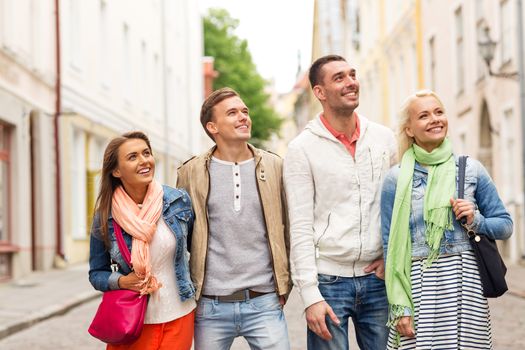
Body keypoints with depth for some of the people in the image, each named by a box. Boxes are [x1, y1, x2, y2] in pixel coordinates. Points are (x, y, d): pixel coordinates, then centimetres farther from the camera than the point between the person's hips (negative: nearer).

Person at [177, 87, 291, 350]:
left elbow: (287, 228, 9)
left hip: (264, 304, 0)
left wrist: (284, 284, 5)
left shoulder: (274, 166, 5)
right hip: (210, 306, 0)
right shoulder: (192, 172, 2)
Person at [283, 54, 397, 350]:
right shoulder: (302, 148, -4)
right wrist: (311, 295, -12)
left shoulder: (385, 138, 7)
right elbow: (301, 228, -7)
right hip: (328, 280, -3)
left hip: (376, 278, 3)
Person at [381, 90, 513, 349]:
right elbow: (390, 245, 1)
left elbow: (505, 225, 12)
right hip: (417, 285, -1)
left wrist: (476, 222, -9)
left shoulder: (471, 169, 6)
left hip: (464, 280, 1)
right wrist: (399, 305, -5)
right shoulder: (397, 179, 1)